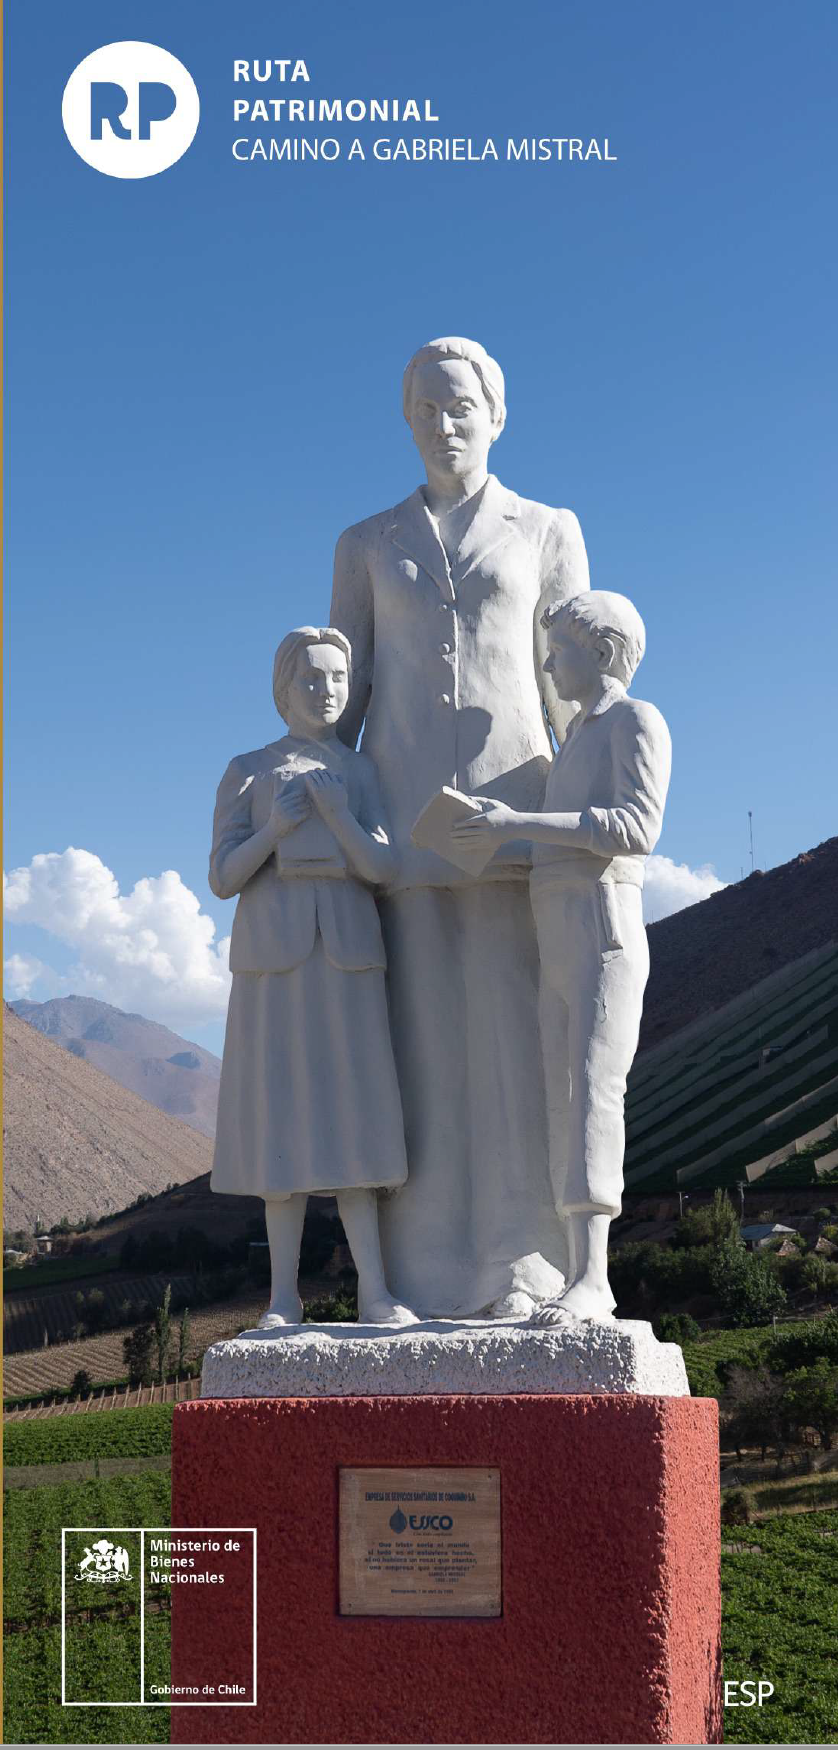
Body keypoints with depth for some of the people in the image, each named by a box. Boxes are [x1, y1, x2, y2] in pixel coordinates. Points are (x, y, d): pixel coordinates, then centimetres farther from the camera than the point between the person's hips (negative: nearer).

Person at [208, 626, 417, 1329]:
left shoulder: (362, 772, 12)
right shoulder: (247, 773, 8)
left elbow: (380, 869, -1)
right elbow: (223, 879, 2)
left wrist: (333, 808, -15)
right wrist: (274, 831, -15)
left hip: (348, 958, 1)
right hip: (274, 958, -1)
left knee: (350, 1115, -5)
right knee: (283, 1118, -3)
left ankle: (375, 1293, -5)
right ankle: (285, 1296, 2)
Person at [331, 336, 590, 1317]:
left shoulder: (549, 532, 11)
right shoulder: (367, 546, 15)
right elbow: (342, 692, 13)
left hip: (511, 792, -1)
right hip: (402, 804, 2)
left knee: (513, 1029, -8)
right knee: (419, 1035, -3)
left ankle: (522, 1270, -5)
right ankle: (427, 1280, 0)